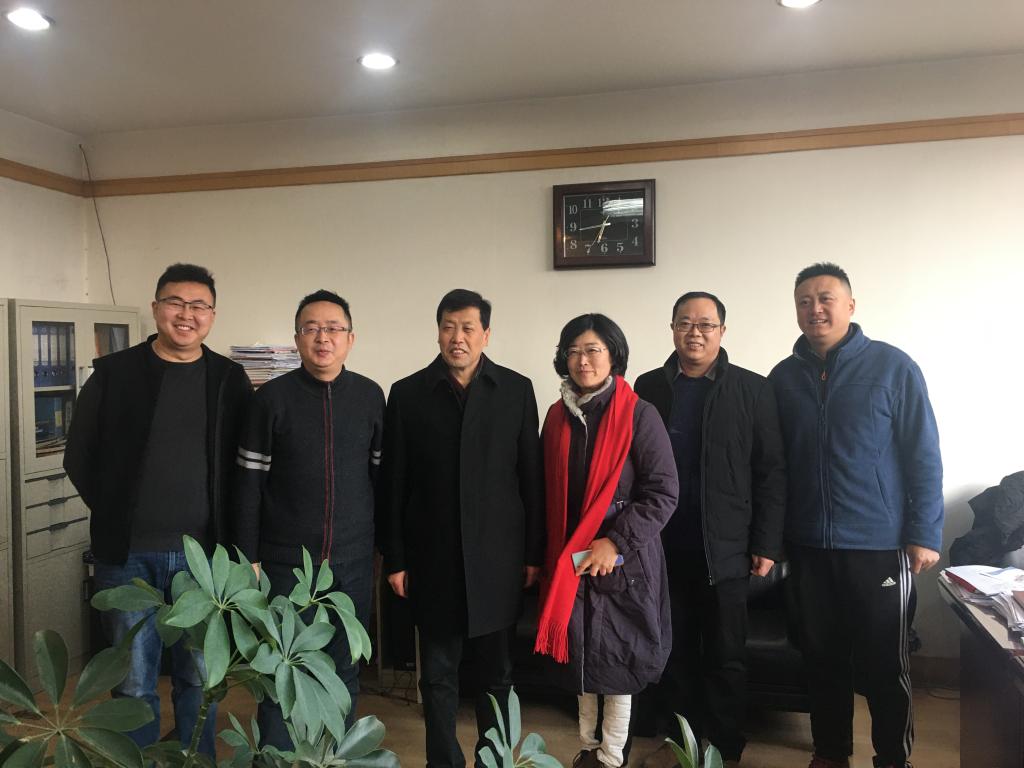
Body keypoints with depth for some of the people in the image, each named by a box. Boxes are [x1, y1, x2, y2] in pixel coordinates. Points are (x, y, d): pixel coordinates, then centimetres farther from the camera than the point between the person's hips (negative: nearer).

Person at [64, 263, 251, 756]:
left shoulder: (230, 380, 2)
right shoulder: (113, 373, 0)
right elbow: (80, 457, 6)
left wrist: (225, 528, 1)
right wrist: (117, 515, 3)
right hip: (126, 554, 0)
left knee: (199, 676, 13)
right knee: (134, 682, 10)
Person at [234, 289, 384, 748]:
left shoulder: (370, 396, 2)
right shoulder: (272, 397, -4)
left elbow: (382, 474, 8)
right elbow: (250, 483, -3)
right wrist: (248, 559, -4)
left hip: (354, 563, 2)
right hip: (286, 563, -2)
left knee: (344, 670, 14)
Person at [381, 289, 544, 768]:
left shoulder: (516, 390, 0)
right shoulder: (407, 394, 0)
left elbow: (531, 478, 2)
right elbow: (394, 485, 1)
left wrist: (534, 553, 1)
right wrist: (394, 559, 0)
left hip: (497, 557, 0)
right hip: (433, 557, 0)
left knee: (496, 672, 13)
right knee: (438, 674, 11)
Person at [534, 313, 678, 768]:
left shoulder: (639, 415, -9)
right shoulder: (557, 416, 6)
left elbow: (663, 493, -11)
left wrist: (616, 542, -17)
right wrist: (553, 552, 7)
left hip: (623, 560, -4)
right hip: (569, 559, 4)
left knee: (617, 660, 4)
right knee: (581, 657, 13)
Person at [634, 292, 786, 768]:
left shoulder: (752, 389, -1)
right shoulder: (649, 387, 5)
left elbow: (771, 472, -2)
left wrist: (766, 545, -5)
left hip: (725, 548, -2)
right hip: (663, 546, 2)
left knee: (726, 657, 8)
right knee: (674, 651, 13)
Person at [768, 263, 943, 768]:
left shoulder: (893, 367, -5)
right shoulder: (784, 376, 4)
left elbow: (923, 455, -6)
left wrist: (925, 534, -9)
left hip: (878, 545, -3)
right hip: (808, 545, 3)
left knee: (883, 661, 8)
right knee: (821, 655, 14)